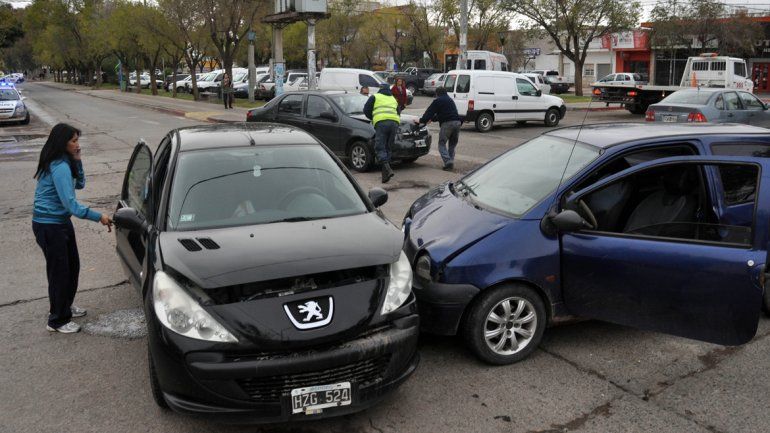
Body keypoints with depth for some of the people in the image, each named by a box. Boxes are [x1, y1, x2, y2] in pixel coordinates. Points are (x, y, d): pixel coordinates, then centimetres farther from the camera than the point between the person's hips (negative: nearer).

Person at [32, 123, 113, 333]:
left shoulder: (64, 163, 6)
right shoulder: (60, 167, -24)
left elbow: (80, 184, 13)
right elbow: (70, 204, -28)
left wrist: (77, 162, -1)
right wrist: (99, 217, -29)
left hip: (61, 222, 9)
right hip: (49, 226, -9)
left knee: (72, 266, 18)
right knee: (59, 271, 1)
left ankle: (65, 306, 37)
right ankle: (57, 321, 14)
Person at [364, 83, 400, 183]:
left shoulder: (375, 97, 18)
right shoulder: (393, 99, 31)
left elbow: (366, 110, 15)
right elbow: (398, 113, 27)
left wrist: (373, 118, 31)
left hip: (381, 123, -5)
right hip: (395, 123, 5)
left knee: (380, 148, -6)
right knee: (387, 148, 11)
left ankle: (387, 169, -28)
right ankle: (385, 174, 8)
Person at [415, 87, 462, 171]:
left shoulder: (437, 101, 5)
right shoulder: (450, 100, 30)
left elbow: (429, 112, 4)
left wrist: (421, 120, 13)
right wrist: (432, 119, 45)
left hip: (447, 123, -7)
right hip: (457, 122, 7)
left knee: (442, 143, 1)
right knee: (452, 144, 16)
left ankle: (448, 162, -13)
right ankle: (451, 162, 12)